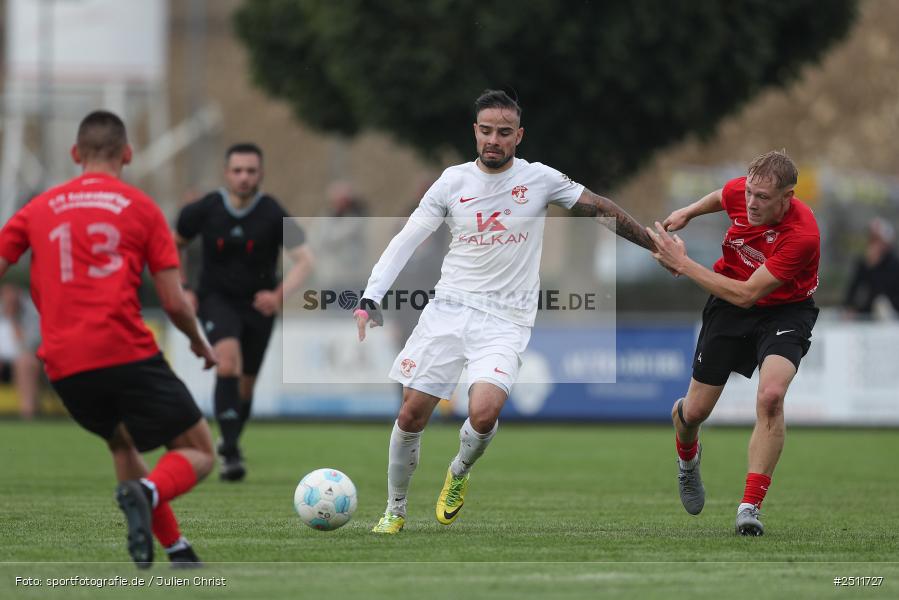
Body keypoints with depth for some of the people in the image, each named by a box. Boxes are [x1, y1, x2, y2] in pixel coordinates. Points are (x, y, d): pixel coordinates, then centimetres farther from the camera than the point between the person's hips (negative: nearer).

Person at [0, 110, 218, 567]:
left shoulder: (39, 208, 15)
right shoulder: (140, 207, 7)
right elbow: (174, 302, 3)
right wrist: (200, 343, 22)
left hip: (65, 367, 4)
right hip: (128, 354, -4)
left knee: (120, 441, 30)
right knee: (198, 452, 6)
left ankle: (176, 549, 21)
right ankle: (146, 492, -27)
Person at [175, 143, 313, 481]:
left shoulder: (274, 215, -16)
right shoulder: (204, 210, -10)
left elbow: (304, 260, -22)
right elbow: (173, 246, 8)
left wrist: (280, 295, -37)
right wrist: (182, 290, 0)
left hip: (258, 304, 1)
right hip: (217, 298, -1)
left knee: (246, 384, 11)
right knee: (228, 361, -27)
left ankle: (229, 442, 40)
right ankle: (231, 453, -30)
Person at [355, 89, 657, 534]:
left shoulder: (540, 179, -1)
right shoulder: (453, 181, 2)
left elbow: (600, 209, 9)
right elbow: (405, 241, 2)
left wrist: (655, 245, 10)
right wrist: (371, 300, -9)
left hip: (505, 322, -2)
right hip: (448, 309, 2)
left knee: (483, 413, -24)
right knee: (411, 414, -3)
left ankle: (459, 473, 9)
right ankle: (395, 510, 17)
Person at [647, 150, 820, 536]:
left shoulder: (802, 235, -34)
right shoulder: (737, 192, -18)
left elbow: (746, 295, -31)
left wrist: (683, 263, -28)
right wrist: (688, 212, 5)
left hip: (785, 311, -4)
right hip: (728, 306, 4)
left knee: (771, 396, -30)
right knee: (695, 410, 5)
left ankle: (750, 507, -22)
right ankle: (687, 458, 44)